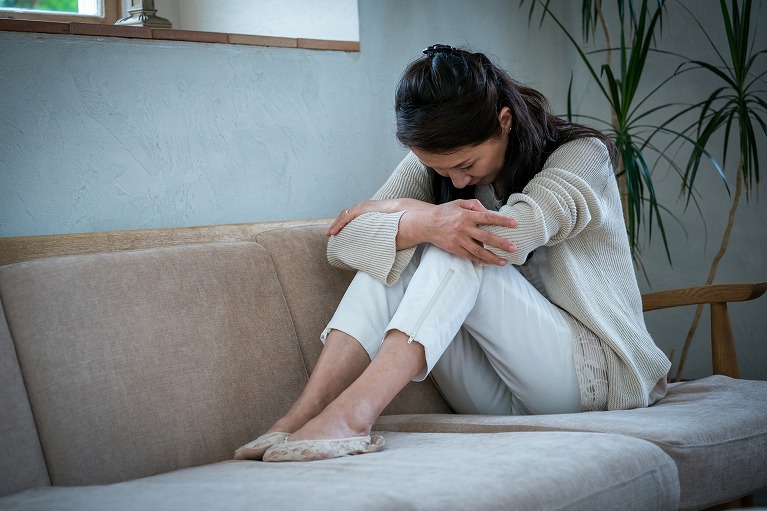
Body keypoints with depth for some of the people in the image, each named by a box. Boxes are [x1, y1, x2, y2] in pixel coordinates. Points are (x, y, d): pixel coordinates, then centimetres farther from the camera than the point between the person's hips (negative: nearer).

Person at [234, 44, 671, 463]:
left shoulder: (582, 154, -10)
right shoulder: (434, 162, 3)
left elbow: (513, 233, -29)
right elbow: (342, 242, -10)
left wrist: (390, 209, -17)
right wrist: (423, 224, -30)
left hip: (591, 371, -4)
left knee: (458, 256, -28)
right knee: (393, 254, -18)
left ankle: (353, 413, -43)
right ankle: (308, 410, -34)